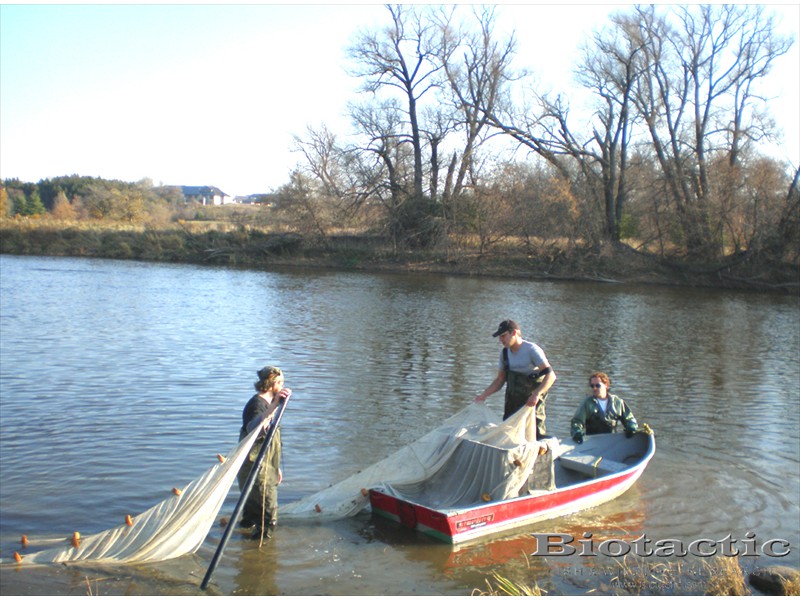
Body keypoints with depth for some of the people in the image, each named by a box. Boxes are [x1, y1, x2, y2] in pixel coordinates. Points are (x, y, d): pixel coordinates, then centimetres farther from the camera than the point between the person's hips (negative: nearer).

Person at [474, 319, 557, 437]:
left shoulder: (531, 350, -13)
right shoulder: (505, 353, 8)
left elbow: (551, 375, -21)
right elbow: (500, 380, 15)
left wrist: (537, 394, -36)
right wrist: (484, 395, 2)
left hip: (532, 402, -6)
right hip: (512, 403, 6)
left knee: (536, 435, -12)